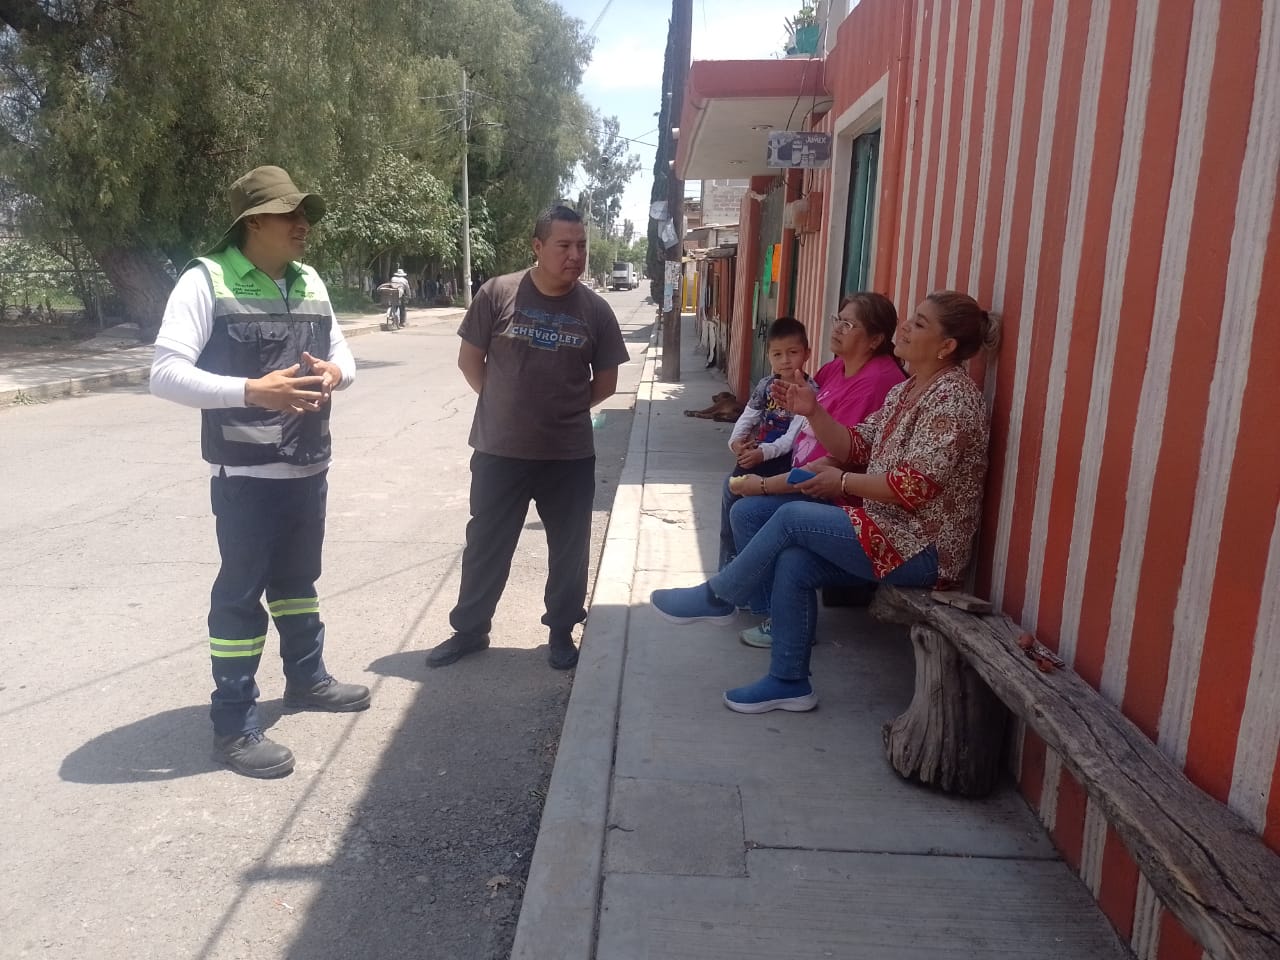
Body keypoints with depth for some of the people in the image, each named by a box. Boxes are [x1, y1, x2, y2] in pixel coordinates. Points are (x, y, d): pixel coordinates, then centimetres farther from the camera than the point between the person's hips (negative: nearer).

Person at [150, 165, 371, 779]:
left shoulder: (309, 283, 9)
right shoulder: (206, 280, -11)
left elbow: (342, 353, 17)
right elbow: (165, 374, -18)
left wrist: (334, 373, -8)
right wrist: (252, 390, -30)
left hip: (308, 468, 6)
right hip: (245, 474, -6)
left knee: (297, 579, 21)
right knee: (240, 594, 2)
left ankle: (306, 678, 38)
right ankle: (234, 726, 13)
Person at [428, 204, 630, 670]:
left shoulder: (595, 309, -1)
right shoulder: (498, 293, -6)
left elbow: (606, 381, 7)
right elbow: (470, 360, 2)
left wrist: (566, 406, 6)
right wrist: (504, 403, 5)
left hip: (570, 454, 1)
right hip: (500, 450, -1)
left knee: (570, 548, 11)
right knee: (486, 544, 12)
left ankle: (561, 630, 31)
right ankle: (469, 629, 29)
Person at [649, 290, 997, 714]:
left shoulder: (953, 396, -17)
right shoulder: (905, 390, 13)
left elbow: (915, 486, -25)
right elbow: (855, 448, 11)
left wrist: (844, 482, -12)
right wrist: (814, 414, -5)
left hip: (923, 548, -9)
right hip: (893, 531, 9)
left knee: (793, 516, -16)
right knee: (791, 563, -8)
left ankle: (716, 597, 5)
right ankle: (789, 681, 5)